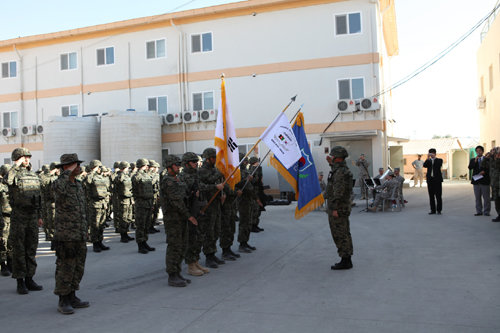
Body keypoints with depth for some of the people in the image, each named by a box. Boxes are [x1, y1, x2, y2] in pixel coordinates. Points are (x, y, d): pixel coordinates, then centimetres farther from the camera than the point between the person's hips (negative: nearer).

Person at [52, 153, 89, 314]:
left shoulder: (78, 185, 12)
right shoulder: (58, 183, -10)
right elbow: (58, 188, -39)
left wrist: (85, 232, 20)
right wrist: (68, 171, -26)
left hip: (80, 235, 8)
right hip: (65, 235, -7)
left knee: (78, 267, 12)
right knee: (65, 268, -1)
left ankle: (72, 298, 23)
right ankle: (63, 301, 10)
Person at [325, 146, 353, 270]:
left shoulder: (340, 171, -19)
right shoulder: (343, 169, 13)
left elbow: (339, 191, -25)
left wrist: (334, 208, -26)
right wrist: (331, 162, 32)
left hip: (338, 208, -11)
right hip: (344, 207, 11)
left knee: (340, 235, -6)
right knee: (344, 234, 13)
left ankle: (345, 262, -1)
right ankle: (347, 260, 19)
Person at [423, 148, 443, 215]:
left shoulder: (439, 160, 6)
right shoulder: (428, 161, 12)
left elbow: (439, 165, -16)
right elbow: (424, 165, -8)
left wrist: (434, 157, -13)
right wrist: (428, 158, -13)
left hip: (437, 179, -3)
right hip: (430, 179, 3)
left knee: (438, 195, -3)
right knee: (431, 196, 5)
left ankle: (439, 210, 4)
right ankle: (433, 210, 11)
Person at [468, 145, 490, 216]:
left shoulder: (487, 160, 5)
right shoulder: (473, 160, 11)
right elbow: (470, 168, -5)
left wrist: (484, 171, -14)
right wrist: (475, 161, -15)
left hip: (485, 181, -2)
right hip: (476, 181, 2)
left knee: (486, 197, 0)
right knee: (477, 197, 7)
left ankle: (486, 212, 7)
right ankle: (479, 211, 13)